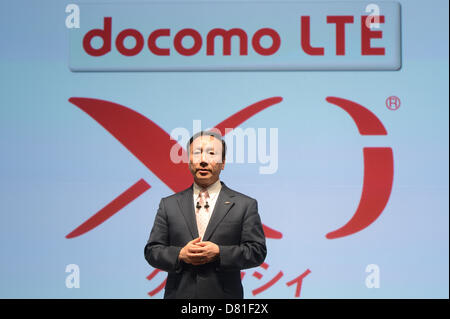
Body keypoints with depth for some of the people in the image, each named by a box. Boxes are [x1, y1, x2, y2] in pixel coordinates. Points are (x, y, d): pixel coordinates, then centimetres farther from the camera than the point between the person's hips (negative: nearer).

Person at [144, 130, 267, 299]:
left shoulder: (245, 205, 2)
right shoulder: (169, 204, 8)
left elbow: (257, 251, -3)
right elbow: (152, 251, 5)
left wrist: (219, 253, -15)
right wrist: (180, 254, -12)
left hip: (224, 294, -1)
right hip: (179, 293, 1)